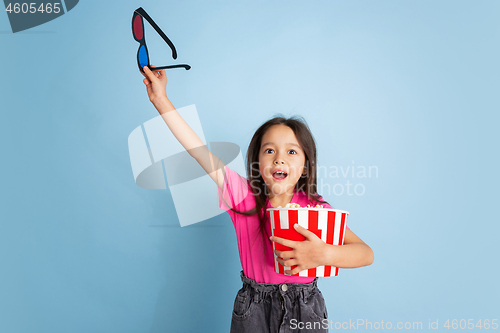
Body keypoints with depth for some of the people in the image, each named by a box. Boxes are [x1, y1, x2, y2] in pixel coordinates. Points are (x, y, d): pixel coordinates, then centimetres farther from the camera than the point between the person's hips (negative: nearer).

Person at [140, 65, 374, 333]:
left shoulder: (316, 208, -10)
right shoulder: (244, 196, -10)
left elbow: (366, 254, -15)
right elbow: (198, 148, -13)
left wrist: (324, 254, -35)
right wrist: (161, 100, -14)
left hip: (305, 311, 1)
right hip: (253, 310, 0)